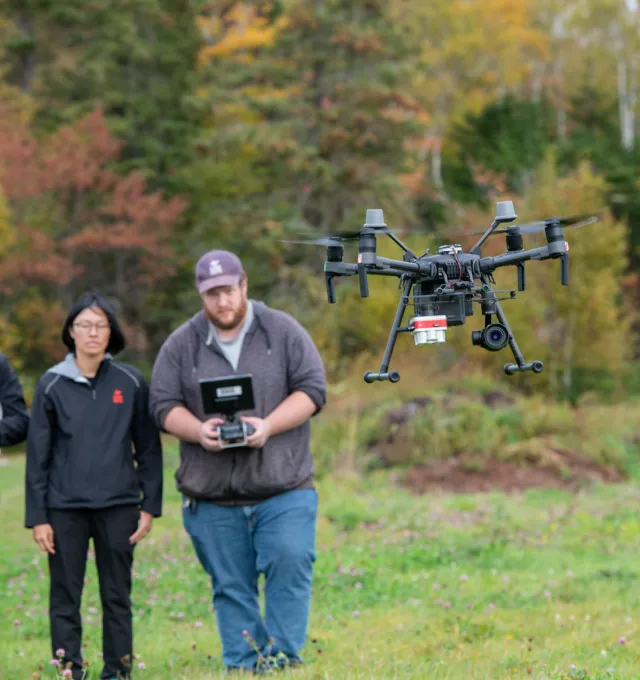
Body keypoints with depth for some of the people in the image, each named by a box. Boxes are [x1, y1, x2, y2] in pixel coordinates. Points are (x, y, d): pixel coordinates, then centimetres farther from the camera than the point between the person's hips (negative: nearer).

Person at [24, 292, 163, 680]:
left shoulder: (131, 383, 3)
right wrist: (38, 517, -1)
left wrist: (150, 506, 1)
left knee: (117, 596, 6)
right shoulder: (52, 385, 2)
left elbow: (149, 448, 7)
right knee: (65, 597, 1)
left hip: (118, 506, 0)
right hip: (65, 508, 0)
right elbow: (38, 455, 3)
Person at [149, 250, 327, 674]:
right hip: (212, 497, 2)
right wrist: (198, 431, -14)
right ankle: (243, 667, 11)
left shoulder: (283, 331, 4)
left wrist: (268, 425, -16)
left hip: (284, 489, -2)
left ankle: (283, 656, -10)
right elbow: (164, 405, 6)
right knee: (231, 587, 5)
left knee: (289, 560, -18)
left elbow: (312, 389, -1)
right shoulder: (181, 345, 8)